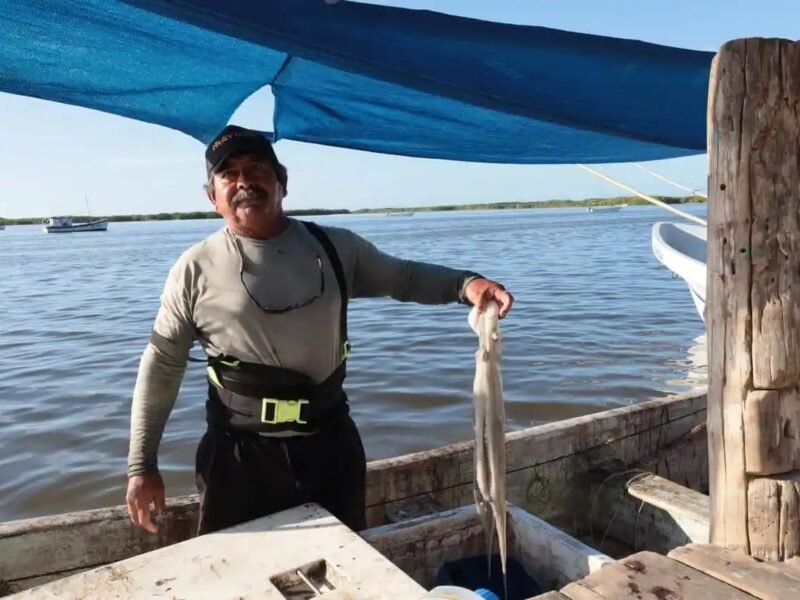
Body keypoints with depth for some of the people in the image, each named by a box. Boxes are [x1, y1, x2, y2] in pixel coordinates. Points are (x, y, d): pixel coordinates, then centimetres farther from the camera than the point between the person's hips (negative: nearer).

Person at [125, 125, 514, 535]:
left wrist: (465, 284, -10)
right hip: (241, 456, -2)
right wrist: (142, 465, -1)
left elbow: (403, 277, 10)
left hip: (331, 443, 3)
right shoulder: (195, 270, -6)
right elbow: (161, 366, 0)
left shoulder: (334, 247, -1)